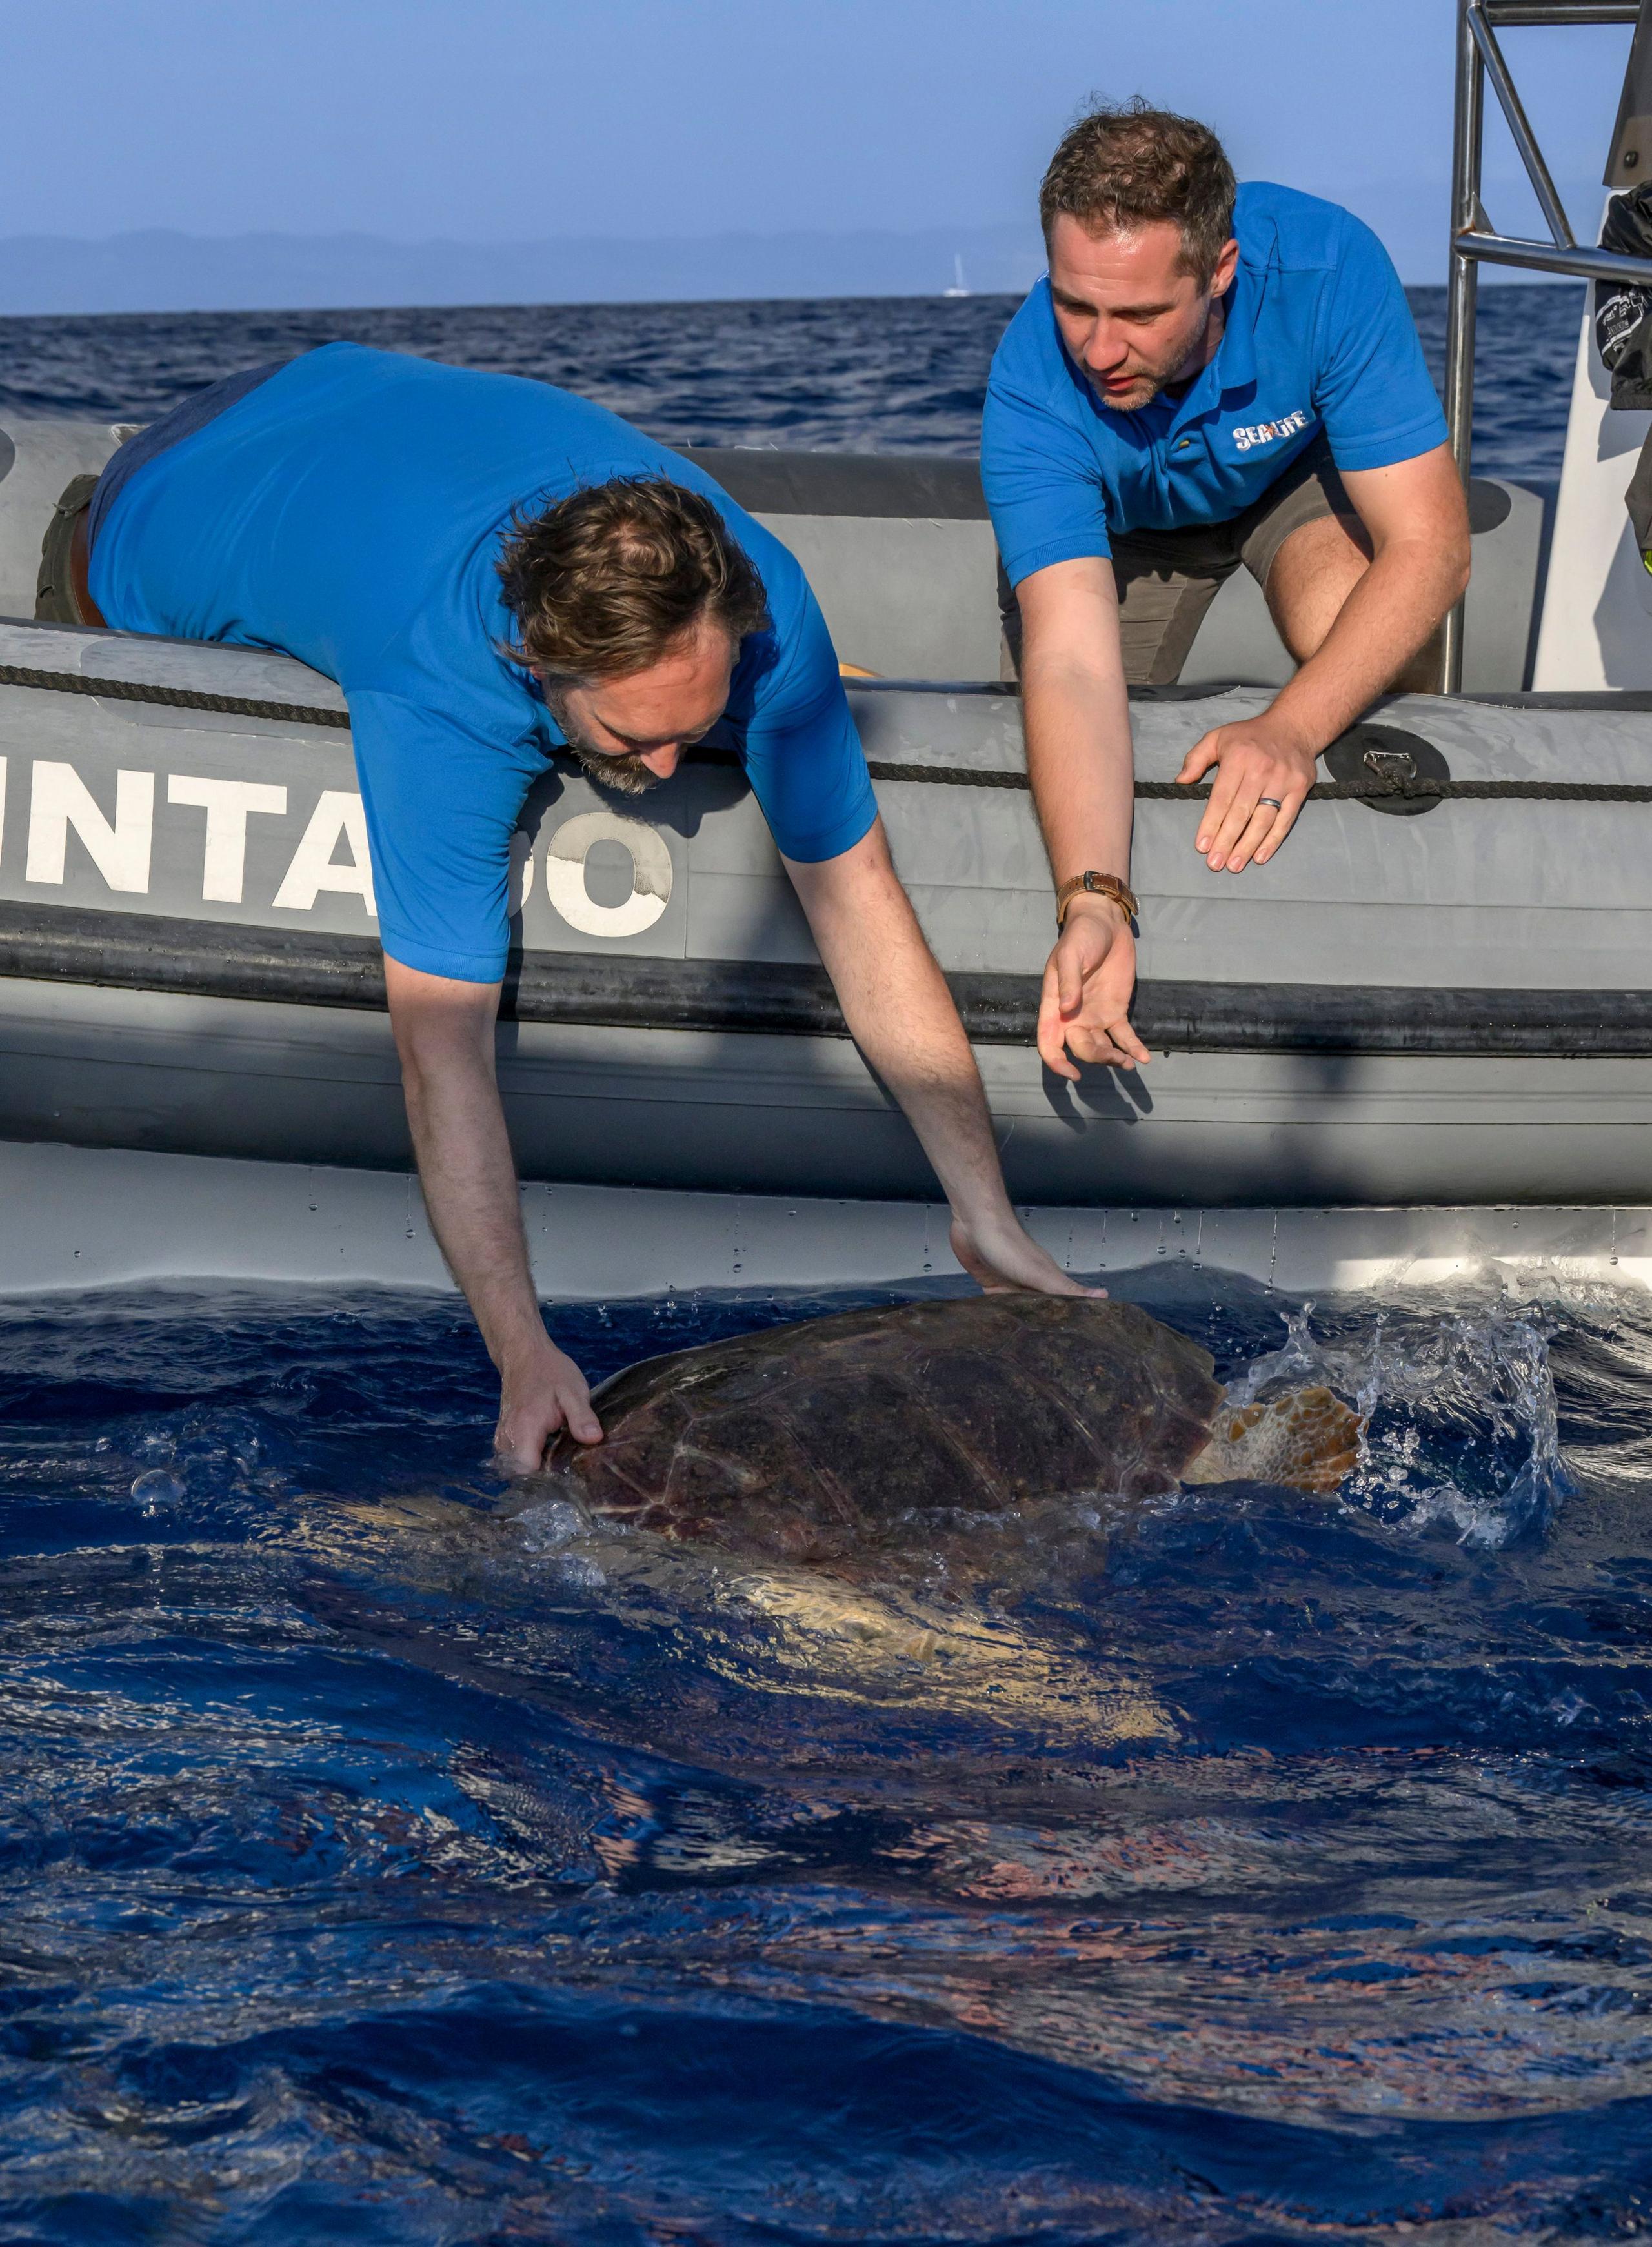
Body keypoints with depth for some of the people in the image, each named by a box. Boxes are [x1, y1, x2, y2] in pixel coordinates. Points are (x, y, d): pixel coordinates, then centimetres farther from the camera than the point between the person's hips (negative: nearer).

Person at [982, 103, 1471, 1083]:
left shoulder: (1324, 266, -40)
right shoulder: (1035, 390, -38)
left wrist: (1293, 728, -54)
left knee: (1349, 629, -31)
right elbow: (1072, 663, -46)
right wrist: (1093, 902, -62)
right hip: (1124, 517, 1)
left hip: (1299, 463, -1)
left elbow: (1428, 546, -38)